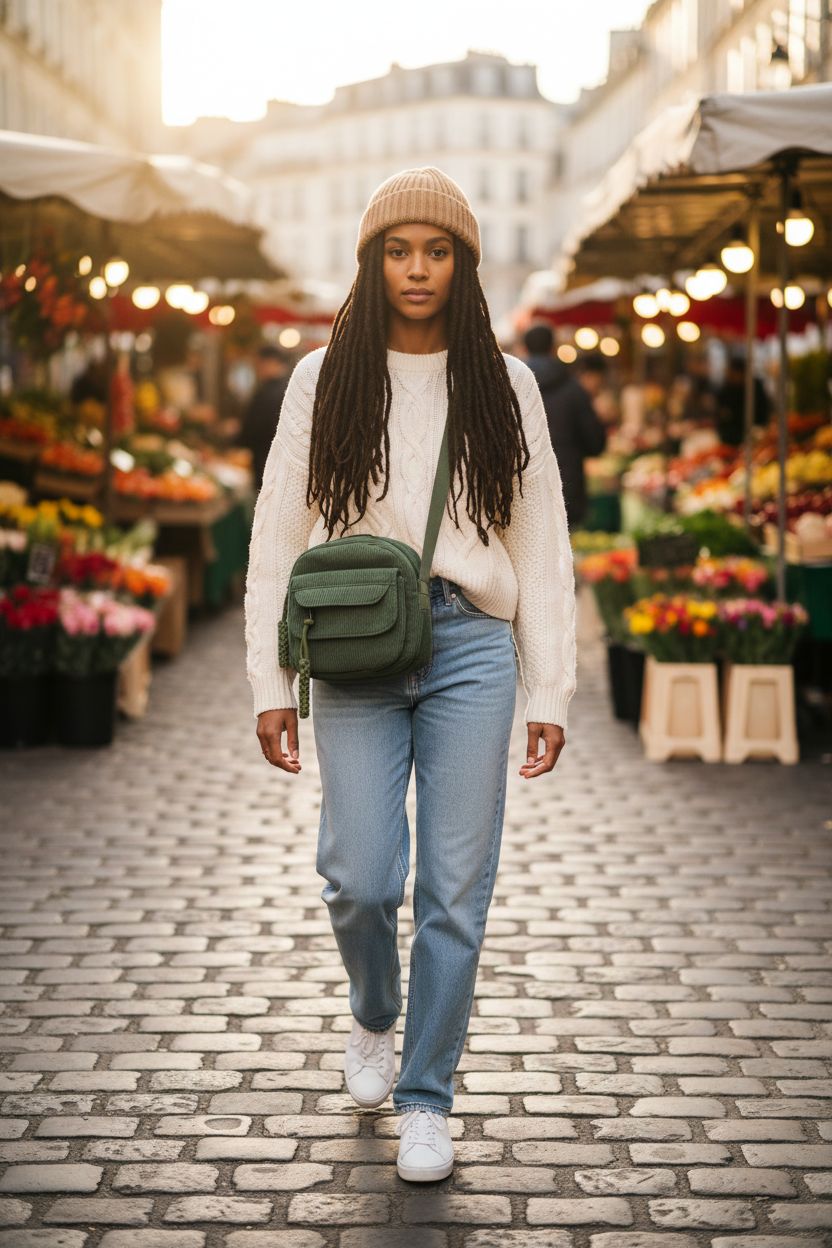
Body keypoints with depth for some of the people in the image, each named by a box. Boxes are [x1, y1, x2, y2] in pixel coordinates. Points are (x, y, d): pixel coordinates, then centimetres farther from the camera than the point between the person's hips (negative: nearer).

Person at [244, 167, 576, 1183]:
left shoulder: (503, 385, 8)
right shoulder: (324, 380, 6)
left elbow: (541, 546, 9)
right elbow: (277, 536, 6)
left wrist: (550, 692, 4)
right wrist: (270, 686, 1)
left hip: (470, 644, 1)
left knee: (456, 887, 0)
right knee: (361, 878, -6)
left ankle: (426, 1098, 15)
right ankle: (374, 1020, 28)